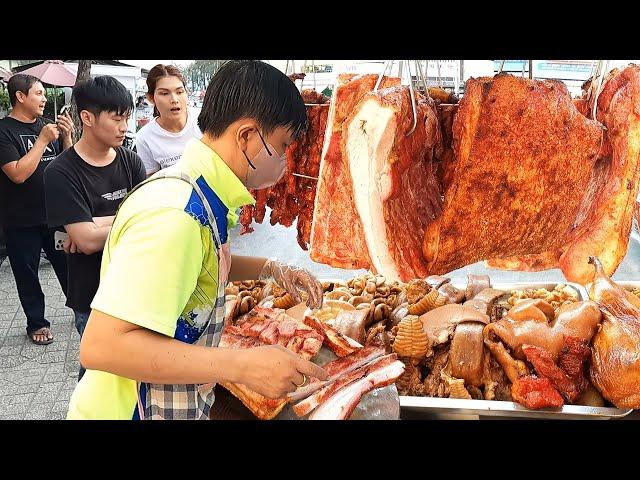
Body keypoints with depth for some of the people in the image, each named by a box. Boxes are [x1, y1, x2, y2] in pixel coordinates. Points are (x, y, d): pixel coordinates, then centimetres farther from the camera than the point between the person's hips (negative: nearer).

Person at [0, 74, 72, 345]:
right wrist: (42, 140, -19)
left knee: (68, 266, 11)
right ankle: (36, 322, 24)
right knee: (27, 274, 9)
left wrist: (66, 137, -7)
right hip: (22, 221, -3)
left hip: (55, 214, 4)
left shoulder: (47, 125, 6)